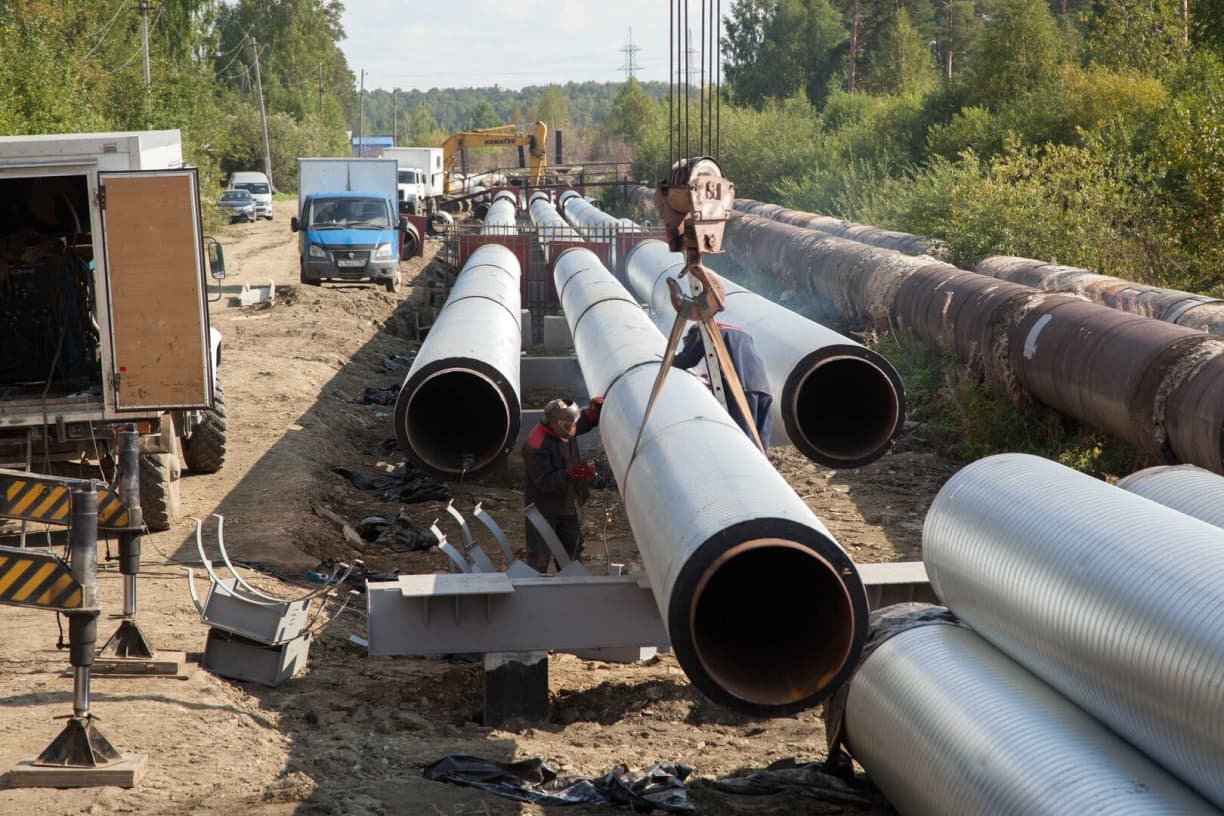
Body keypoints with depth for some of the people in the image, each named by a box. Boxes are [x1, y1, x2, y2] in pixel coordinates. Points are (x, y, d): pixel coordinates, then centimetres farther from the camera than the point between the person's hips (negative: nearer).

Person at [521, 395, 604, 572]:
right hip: (543, 509, -8)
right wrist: (573, 474, -38)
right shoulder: (536, 446, -31)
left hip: (569, 503, 8)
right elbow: (544, 482, -30)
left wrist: (595, 409, -7)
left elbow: (585, 422, 15)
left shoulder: (565, 430, -7)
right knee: (540, 556, 1)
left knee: (572, 550, 22)